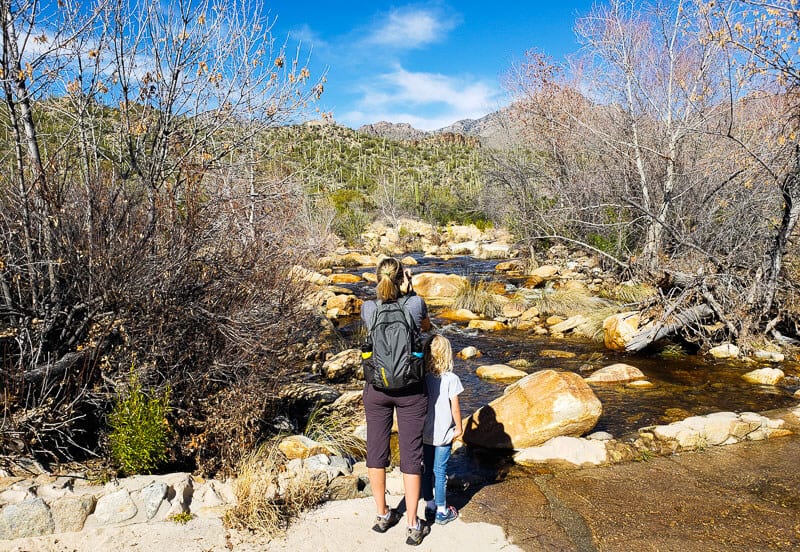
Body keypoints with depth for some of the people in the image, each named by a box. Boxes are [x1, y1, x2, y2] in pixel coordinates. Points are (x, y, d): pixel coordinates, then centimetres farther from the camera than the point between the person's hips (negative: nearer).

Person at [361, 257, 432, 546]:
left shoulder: (368, 309, -8)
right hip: (410, 390, -1)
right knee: (411, 454, 8)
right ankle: (413, 526, 17)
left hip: (377, 389, 2)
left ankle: (382, 516, 32)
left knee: (376, 450, 16)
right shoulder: (416, 303, -11)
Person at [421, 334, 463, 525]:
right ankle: (442, 511, 19)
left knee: (427, 470, 16)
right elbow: (455, 408, -12)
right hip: (443, 434, -3)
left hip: (424, 433, 4)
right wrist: (458, 428, 3)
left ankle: (429, 506, 29)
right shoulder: (451, 379, -16)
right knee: (440, 471, 7)